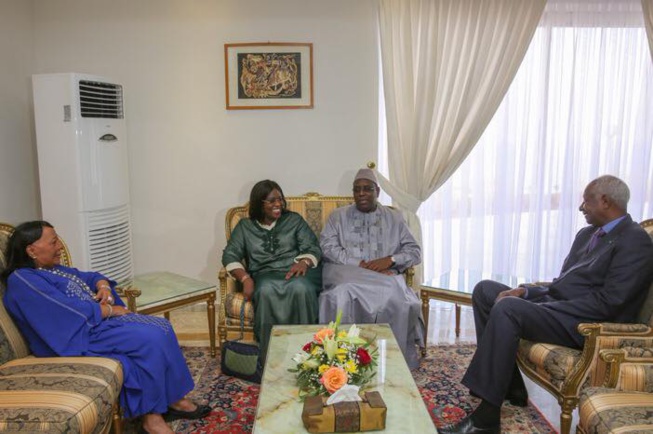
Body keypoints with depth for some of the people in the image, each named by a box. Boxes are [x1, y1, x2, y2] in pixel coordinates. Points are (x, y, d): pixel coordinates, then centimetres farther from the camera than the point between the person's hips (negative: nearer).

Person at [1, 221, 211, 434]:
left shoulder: (52, 269, 15)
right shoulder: (22, 281, -14)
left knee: (161, 327, -5)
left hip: (95, 322, 10)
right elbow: (71, 311, -22)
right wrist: (110, 309, -11)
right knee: (151, 339, -24)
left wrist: (104, 287, 1)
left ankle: (173, 399, 0)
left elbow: (90, 277, 24)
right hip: (80, 337, -10)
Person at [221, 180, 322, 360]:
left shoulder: (294, 220, 16)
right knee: (266, 291, -37)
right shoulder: (245, 226, 17)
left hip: (296, 272, 0)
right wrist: (245, 278, -12)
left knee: (300, 288, -37)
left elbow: (313, 248, 9)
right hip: (265, 276, 0)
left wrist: (304, 262, -16)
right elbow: (230, 255, 7)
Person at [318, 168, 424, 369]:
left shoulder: (394, 218, 15)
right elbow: (327, 247, -2)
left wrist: (389, 260, -12)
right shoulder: (338, 216, 13)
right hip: (347, 273, -1)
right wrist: (362, 265, -14)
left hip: (384, 276, 1)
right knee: (344, 294, -35)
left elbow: (415, 251, 9)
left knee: (394, 296, -32)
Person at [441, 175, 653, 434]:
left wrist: (545, 307, -20)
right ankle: (509, 385, 2)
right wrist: (525, 291, 0)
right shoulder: (587, 234, 19)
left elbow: (608, 302, -19)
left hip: (583, 325, -10)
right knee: (485, 290, 2)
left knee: (507, 308, -31)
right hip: (552, 304, 10)